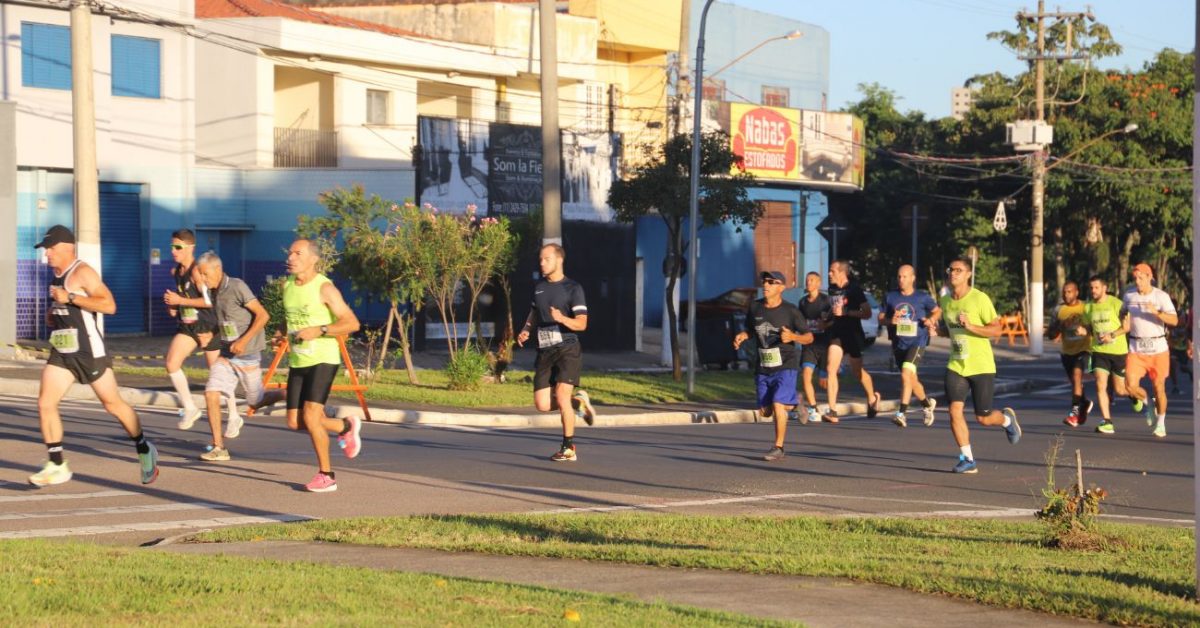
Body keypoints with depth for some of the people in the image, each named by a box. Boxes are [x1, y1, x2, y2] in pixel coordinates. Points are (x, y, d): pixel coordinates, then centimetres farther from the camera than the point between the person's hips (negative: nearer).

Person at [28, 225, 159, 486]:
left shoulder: (82, 273, -13)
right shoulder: (57, 276, 13)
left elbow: (109, 305, -25)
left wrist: (69, 298, -26)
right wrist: (52, 316, 9)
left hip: (89, 352, -8)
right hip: (61, 352, 8)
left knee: (113, 404, 4)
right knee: (45, 403, -6)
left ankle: (144, 450, 23)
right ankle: (57, 466, -1)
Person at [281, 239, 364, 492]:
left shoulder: (325, 288, -12)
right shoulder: (287, 286, 9)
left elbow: (352, 323, -16)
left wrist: (319, 331, -24)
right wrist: (287, 337, 13)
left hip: (323, 360, -7)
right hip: (297, 362, 7)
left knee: (310, 416, -16)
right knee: (295, 422, 4)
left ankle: (326, 475, -2)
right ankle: (345, 426, 29)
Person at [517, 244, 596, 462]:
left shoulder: (573, 288, -3)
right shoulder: (539, 287, 15)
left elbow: (581, 323, -9)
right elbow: (533, 314, 28)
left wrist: (562, 319, -29)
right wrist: (525, 331, 8)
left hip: (567, 348, -6)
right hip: (544, 351, 6)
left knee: (561, 396, -18)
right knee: (542, 404, -3)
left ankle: (568, 449, -5)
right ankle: (577, 401, 25)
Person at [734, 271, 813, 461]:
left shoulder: (790, 311, -10)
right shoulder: (754, 307, 1)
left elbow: (809, 337, -4)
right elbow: (749, 329, 18)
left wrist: (793, 337, -24)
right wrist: (742, 336, -4)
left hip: (785, 367, -5)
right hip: (762, 368, 5)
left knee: (778, 404, -19)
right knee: (766, 411, 8)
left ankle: (778, 448, -5)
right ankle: (792, 402, 39)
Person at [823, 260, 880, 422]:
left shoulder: (854, 290, -11)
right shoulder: (832, 290, 7)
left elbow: (867, 313, -15)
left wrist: (845, 312, -22)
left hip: (853, 334, -5)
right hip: (837, 334, 5)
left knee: (857, 371, 12)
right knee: (831, 369, -12)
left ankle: (872, 397, 41)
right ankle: (832, 411, -15)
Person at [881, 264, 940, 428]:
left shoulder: (922, 297, -1)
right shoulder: (890, 297, 5)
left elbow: (938, 311, 12)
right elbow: (881, 318, 8)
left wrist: (931, 320, -9)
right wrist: (890, 321, -13)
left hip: (917, 342, -5)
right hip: (898, 344, 5)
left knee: (906, 373, -23)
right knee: (912, 379, 16)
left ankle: (902, 413, -23)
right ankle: (927, 403, 41)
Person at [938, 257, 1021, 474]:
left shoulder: (980, 299, -12)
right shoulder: (945, 301, 6)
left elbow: (996, 329, -15)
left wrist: (971, 326, -26)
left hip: (981, 366, -4)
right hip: (956, 366, 4)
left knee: (983, 418, 1)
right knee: (955, 411, -12)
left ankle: (1007, 419, 37)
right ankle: (967, 459, -3)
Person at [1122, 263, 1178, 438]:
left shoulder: (1161, 296, -7)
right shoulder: (1129, 295, 5)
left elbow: (1174, 320, -18)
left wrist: (1156, 312, -33)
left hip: (1157, 348, -2)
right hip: (1136, 349, 2)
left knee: (1159, 387, 2)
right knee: (1131, 386, -12)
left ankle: (1161, 423, 21)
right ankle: (1149, 404, 20)